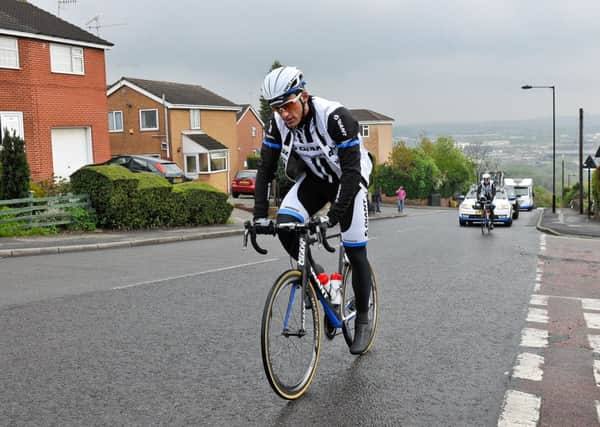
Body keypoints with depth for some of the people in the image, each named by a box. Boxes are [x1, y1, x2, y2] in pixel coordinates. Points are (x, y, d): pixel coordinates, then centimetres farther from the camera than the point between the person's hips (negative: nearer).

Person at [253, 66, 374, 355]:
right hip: (313, 179, 4)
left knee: (355, 252, -5)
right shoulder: (278, 123, -17)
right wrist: (260, 216, -20)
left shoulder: (335, 117, -33)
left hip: (348, 180, -4)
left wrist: (335, 214, -40)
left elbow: (351, 171, -33)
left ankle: (362, 322, 13)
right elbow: (265, 169, -12)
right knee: (284, 225, -22)